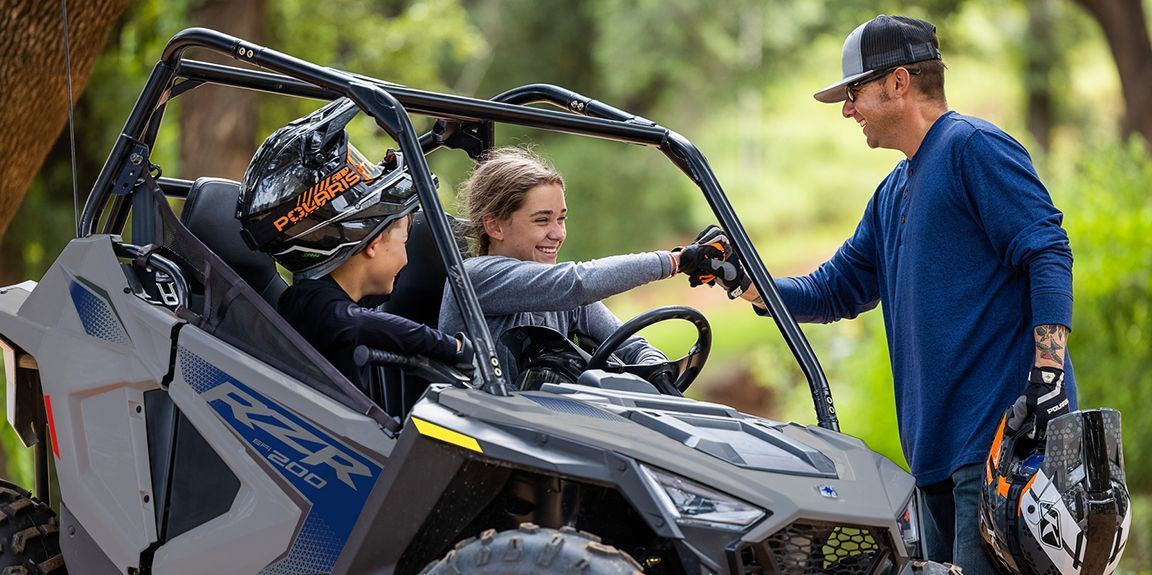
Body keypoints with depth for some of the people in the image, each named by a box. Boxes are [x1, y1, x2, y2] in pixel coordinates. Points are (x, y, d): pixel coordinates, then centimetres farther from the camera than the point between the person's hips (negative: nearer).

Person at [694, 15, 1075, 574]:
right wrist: (741, 281, 12)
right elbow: (835, 291, 26)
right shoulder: (892, 194, 23)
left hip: (1003, 428, -9)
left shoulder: (974, 146, -6)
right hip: (938, 442, 9)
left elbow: (1048, 253, -13)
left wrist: (1048, 370, -22)